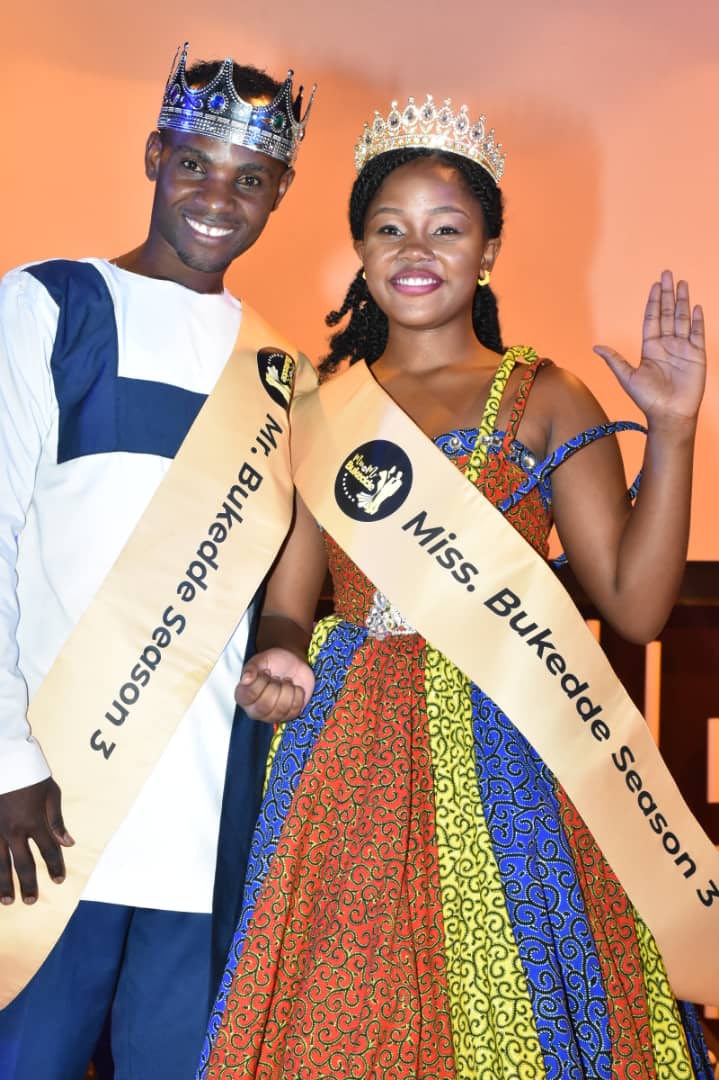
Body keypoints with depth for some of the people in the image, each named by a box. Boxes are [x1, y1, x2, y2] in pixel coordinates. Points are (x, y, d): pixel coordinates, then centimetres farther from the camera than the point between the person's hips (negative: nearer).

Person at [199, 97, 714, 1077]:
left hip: (501, 758, -2)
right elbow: (286, 600, 10)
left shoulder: (544, 401, 3)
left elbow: (635, 605, -3)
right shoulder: (320, 403, 11)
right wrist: (276, 662, -11)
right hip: (343, 756, 2)